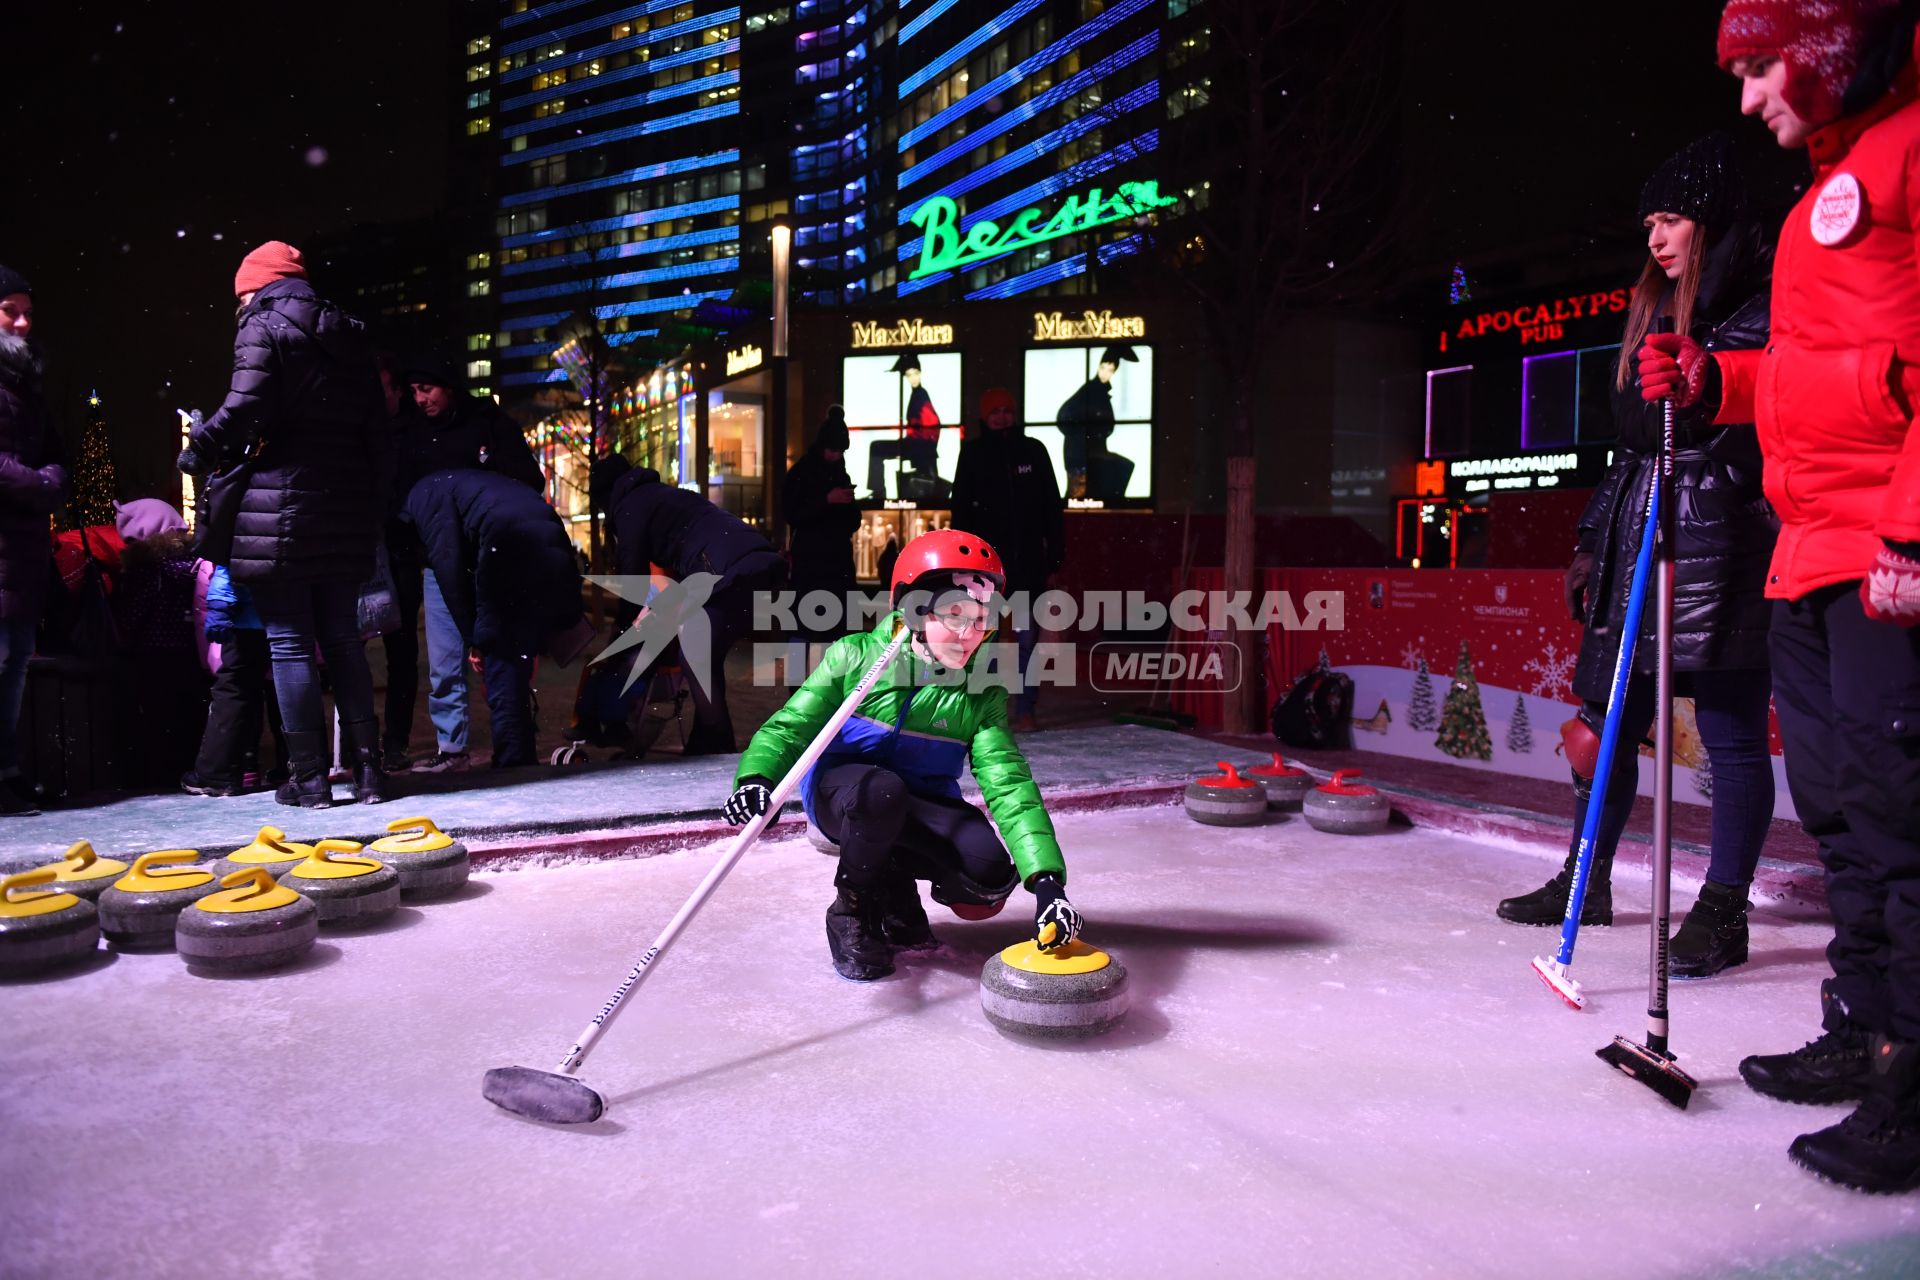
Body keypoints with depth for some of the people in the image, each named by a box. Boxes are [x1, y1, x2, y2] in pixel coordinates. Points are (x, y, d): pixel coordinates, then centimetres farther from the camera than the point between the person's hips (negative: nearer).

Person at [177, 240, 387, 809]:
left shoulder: (263, 325, -2)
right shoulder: (349, 336, 17)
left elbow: (245, 407, -15)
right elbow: (374, 428, 15)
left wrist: (199, 452, 0)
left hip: (282, 506, -6)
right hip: (345, 508, 6)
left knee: (289, 643, -1)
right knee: (342, 639, 10)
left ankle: (309, 776, 1)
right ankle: (366, 768, 9)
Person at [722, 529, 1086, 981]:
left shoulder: (982, 694, -9)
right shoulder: (855, 658, -13)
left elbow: (1009, 786, -18)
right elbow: (791, 725, -11)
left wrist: (1046, 878, -31)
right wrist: (756, 776, -34)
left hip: (921, 807, 3)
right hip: (840, 789, -2)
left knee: (991, 872, -25)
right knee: (882, 789, -39)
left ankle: (893, 891, 8)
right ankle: (852, 913, -11)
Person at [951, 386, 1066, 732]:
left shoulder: (1033, 450, 7)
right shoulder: (973, 453, 6)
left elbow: (1052, 508, 6)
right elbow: (961, 509, 4)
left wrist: (1054, 560, 0)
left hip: (1028, 558, 0)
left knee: (1027, 636, 0)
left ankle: (1026, 710, 5)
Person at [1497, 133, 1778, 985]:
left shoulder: (1760, 311, -1)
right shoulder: (1651, 317, 21)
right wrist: (1593, 543, 20)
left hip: (1720, 549, -8)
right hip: (1638, 543, 8)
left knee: (1731, 730, -2)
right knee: (1606, 715, 10)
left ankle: (1722, 911, 8)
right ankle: (1586, 881, 22)